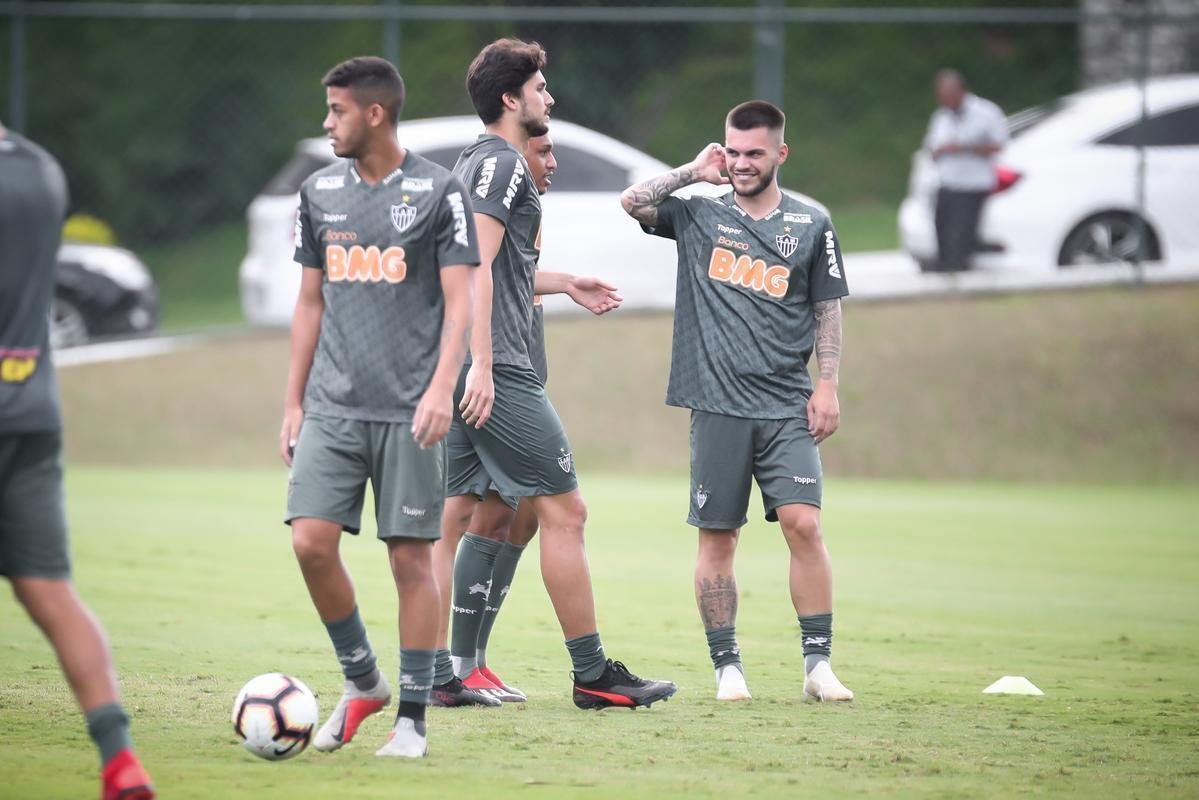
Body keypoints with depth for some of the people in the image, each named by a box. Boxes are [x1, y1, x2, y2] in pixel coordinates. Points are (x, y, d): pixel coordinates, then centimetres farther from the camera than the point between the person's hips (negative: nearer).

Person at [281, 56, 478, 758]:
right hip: (332, 407, 4)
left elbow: (460, 300, -5)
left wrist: (441, 387, -18)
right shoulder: (321, 192, 12)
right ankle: (363, 682, 12)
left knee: (411, 556, -2)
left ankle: (413, 718, 7)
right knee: (311, 541, -8)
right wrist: (294, 403, 16)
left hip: (409, 410, -4)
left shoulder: (438, 191, -2)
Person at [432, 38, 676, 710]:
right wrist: (481, 365, -24)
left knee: (455, 516, 7)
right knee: (564, 511, -5)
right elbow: (478, 266, -19)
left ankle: (436, 673, 5)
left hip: (465, 371, 10)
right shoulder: (502, 162, -9)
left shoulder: (476, 163, 20)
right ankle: (593, 674, -3)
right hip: (498, 372, -10)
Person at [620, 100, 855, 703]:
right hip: (718, 404, 0)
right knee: (717, 537, 1)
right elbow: (632, 202, -3)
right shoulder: (699, 214, 9)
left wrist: (827, 386, 2)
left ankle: (818, 664, -8)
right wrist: (695, 173, 2)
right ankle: (727, 668, 9)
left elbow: (827, 311, 12)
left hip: (787, 406, 0)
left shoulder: (811, 225, 9)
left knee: (803, 523, -12)